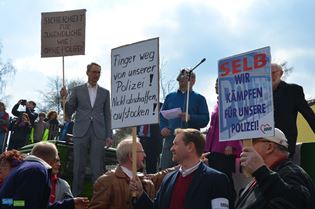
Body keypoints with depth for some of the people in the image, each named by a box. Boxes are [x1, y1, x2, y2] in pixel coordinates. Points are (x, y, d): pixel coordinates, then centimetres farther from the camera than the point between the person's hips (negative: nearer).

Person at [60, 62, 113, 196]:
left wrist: (109, 136, 4)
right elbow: (69, 112, 10)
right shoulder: (77, 90, 10)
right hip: (81, 133, 0)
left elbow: (107, 116, 12)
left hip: (98, 134, 0)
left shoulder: (105, 93, 13)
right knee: (78, 167, 0)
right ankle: (76, 197, 5)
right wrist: (64, 98, -7)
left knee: (97, 168, -4)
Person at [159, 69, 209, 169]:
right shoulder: (170, 97, 21)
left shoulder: (199, 98, 11)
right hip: (170, 138, 2)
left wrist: (190, 118, -16)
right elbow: (162, 115, 16)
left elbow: (205, 119, 1)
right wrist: (163, 128, -3)